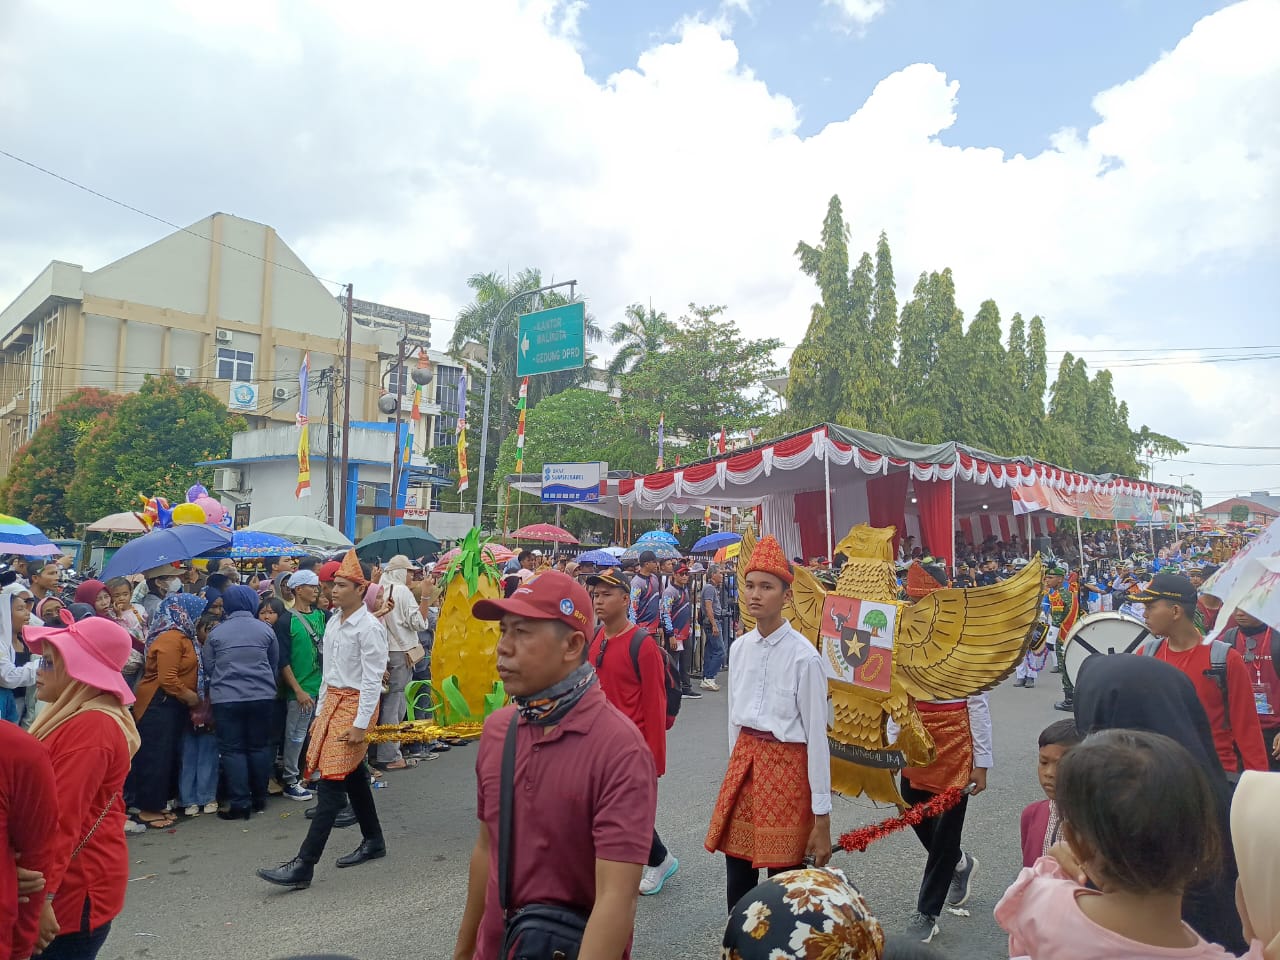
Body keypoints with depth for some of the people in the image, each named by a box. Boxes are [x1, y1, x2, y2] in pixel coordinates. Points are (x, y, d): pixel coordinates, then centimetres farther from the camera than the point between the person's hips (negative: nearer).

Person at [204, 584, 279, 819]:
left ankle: (239, 804, 3)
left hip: (226, 699, -1)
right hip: (262, 696, 1)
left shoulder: (216, 632, 1)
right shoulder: (265, 630, 1)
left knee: (232, 750, 5)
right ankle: (259, 798, 21)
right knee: (259, 746, 13)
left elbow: (208, 667, 9)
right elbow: (274, 663, 10)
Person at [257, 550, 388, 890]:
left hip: (355, 704, -9)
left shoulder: (369, 627, -15)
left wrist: (360, 724, -19)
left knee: (332, 784, -8)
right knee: (354, 776, 17)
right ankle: (373, 841, 32)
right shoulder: (333, 623, 10)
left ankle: (303, 866, -6)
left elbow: (372, 680, -17)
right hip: (332, 700, 9)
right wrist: (320, 712, 17)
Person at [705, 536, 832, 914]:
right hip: (743, 759, 6)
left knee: (783, 878, 4)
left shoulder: (803, 655, -15)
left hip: (786, 765, -6)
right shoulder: (740, 648, 4)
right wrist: (736, 766, 18)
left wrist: (822, 818, -10)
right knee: (737, 875, 14)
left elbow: (816, 735, -12)